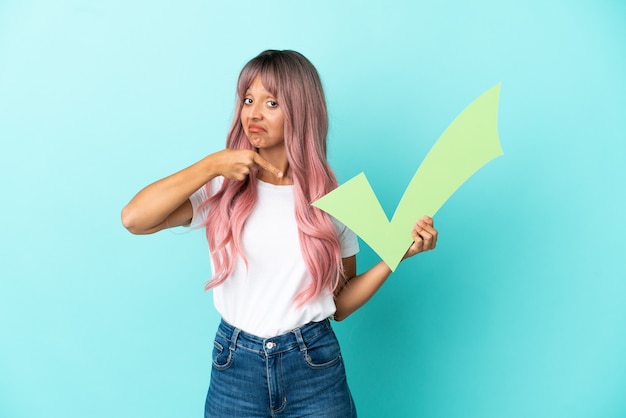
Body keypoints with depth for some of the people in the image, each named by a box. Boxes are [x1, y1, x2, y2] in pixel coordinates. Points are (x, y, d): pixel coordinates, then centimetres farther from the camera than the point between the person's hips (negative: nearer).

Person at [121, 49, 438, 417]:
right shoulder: (223, 188, -5)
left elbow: (340, 305, 1)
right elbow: (133, 219, -20)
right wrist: (212, 164, -20)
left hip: (315, 364, 0)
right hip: (235, 366, 0)